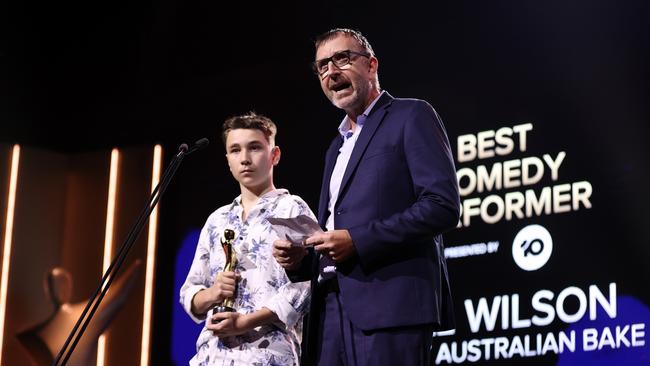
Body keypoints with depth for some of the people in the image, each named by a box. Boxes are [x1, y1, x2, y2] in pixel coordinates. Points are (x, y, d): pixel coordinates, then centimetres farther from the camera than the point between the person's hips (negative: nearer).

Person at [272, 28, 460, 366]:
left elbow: (443, 205, -10)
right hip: (333, 309, 7)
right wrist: (300, 259, 6)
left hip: (390, 303, -7)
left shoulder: (411, 117, 3)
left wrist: (357, 241, -15)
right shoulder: (337, 147, 27)